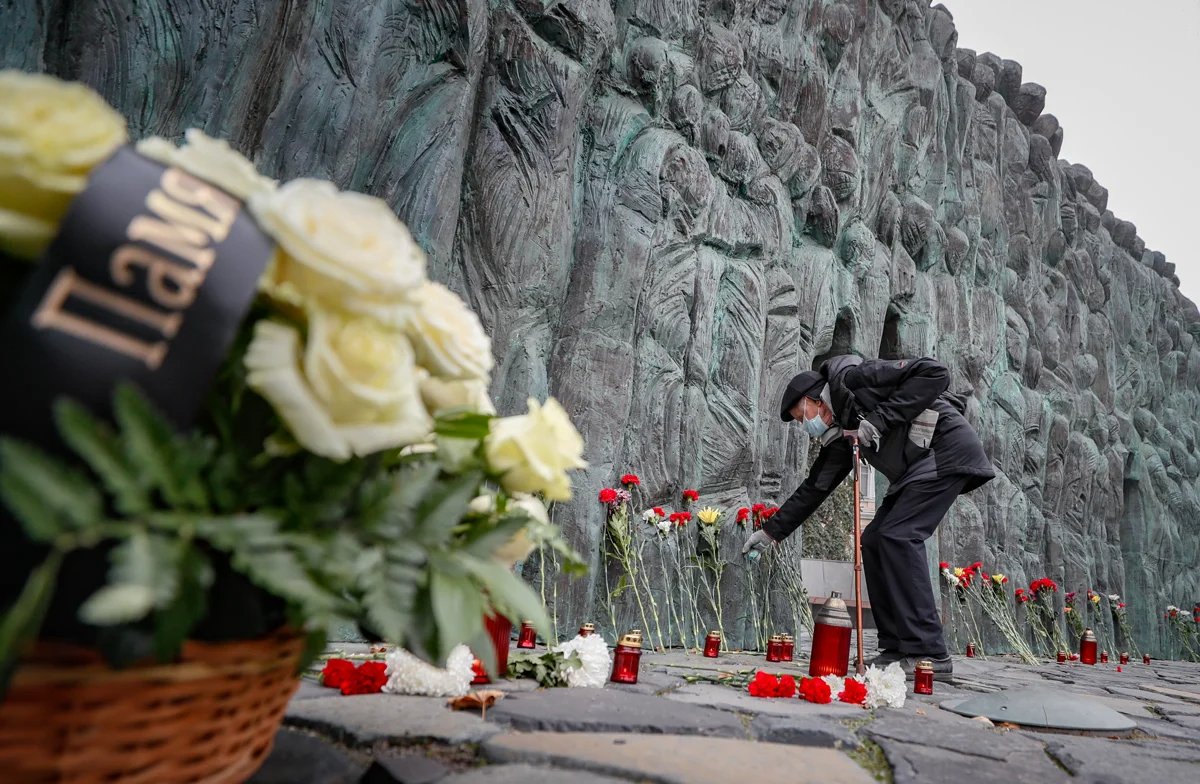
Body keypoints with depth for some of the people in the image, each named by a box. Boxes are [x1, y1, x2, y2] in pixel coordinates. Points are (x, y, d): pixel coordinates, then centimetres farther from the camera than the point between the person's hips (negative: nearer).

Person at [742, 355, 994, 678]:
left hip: (946, 449, -9)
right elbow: (815, 487, 17)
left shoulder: (852, 378, -12)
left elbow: (934, 373, -19)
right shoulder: (840, 434, 13)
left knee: (898, 536, -17)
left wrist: (881, 418, -23)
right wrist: (770, 531, 18)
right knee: (874, 540, 3)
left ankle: (929, 654, -14)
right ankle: (897, 647, 7)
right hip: (916, 469, 9)